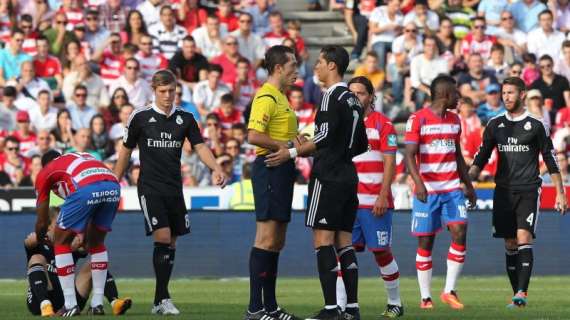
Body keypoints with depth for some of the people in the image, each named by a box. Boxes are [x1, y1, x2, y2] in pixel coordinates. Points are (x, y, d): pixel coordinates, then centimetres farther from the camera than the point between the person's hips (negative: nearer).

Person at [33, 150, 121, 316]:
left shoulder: (45, 173, 27)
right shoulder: (83, 157, 41)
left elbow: (42, 222, 31)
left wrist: (39, 241, 51)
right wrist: (85, 236, 59)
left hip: (85, 189, -5)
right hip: (113, 186, 5)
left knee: (62, 241, 15)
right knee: (97, 242, 26)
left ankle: (70, 305, 10)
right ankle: (97, 303, 23)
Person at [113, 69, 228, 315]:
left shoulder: (185, 119, 8)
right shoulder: (140, 117, -1)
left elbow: (200, 147, 2)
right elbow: (126, 151, 8)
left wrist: (216, 169, -16)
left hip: (174, 188, 4)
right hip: (150, 187, -4)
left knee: (171, 243, 5)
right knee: (162, 237, -16)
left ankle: (160, 301, 14)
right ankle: (163, 298, -12)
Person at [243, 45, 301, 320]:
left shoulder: (281, 98, 20)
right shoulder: (266, 97, -12)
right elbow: (254, 135, -23)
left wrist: (297, 143, 10)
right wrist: (286, 145, -17)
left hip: (282, 170, 11)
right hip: (269, 167, -11)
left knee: (276, 241, 11)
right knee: (266, 238, -11)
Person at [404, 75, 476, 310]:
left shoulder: (454, 120, 13)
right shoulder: (418, 119, -7)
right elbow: (409, 155, -13)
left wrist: (468, 185, 21)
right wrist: (418, 183, -27)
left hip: (452, 189, 5)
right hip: (427, 190, -5)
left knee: (460, 233, -11)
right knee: (425, 242, 0)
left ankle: (449, 291, -3)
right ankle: (425, 297, 8)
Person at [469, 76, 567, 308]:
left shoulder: (535, 125, 1)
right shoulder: (495, 124, 10)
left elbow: (551, 160, 5)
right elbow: (482, 157, 12)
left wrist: (560, 193, 2)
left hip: (528, 191, -4)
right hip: (503, 191, 4)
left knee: (524, 238, -17)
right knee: (510, 244, 4)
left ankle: (522, 292, -24)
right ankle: (517, 295, 10)